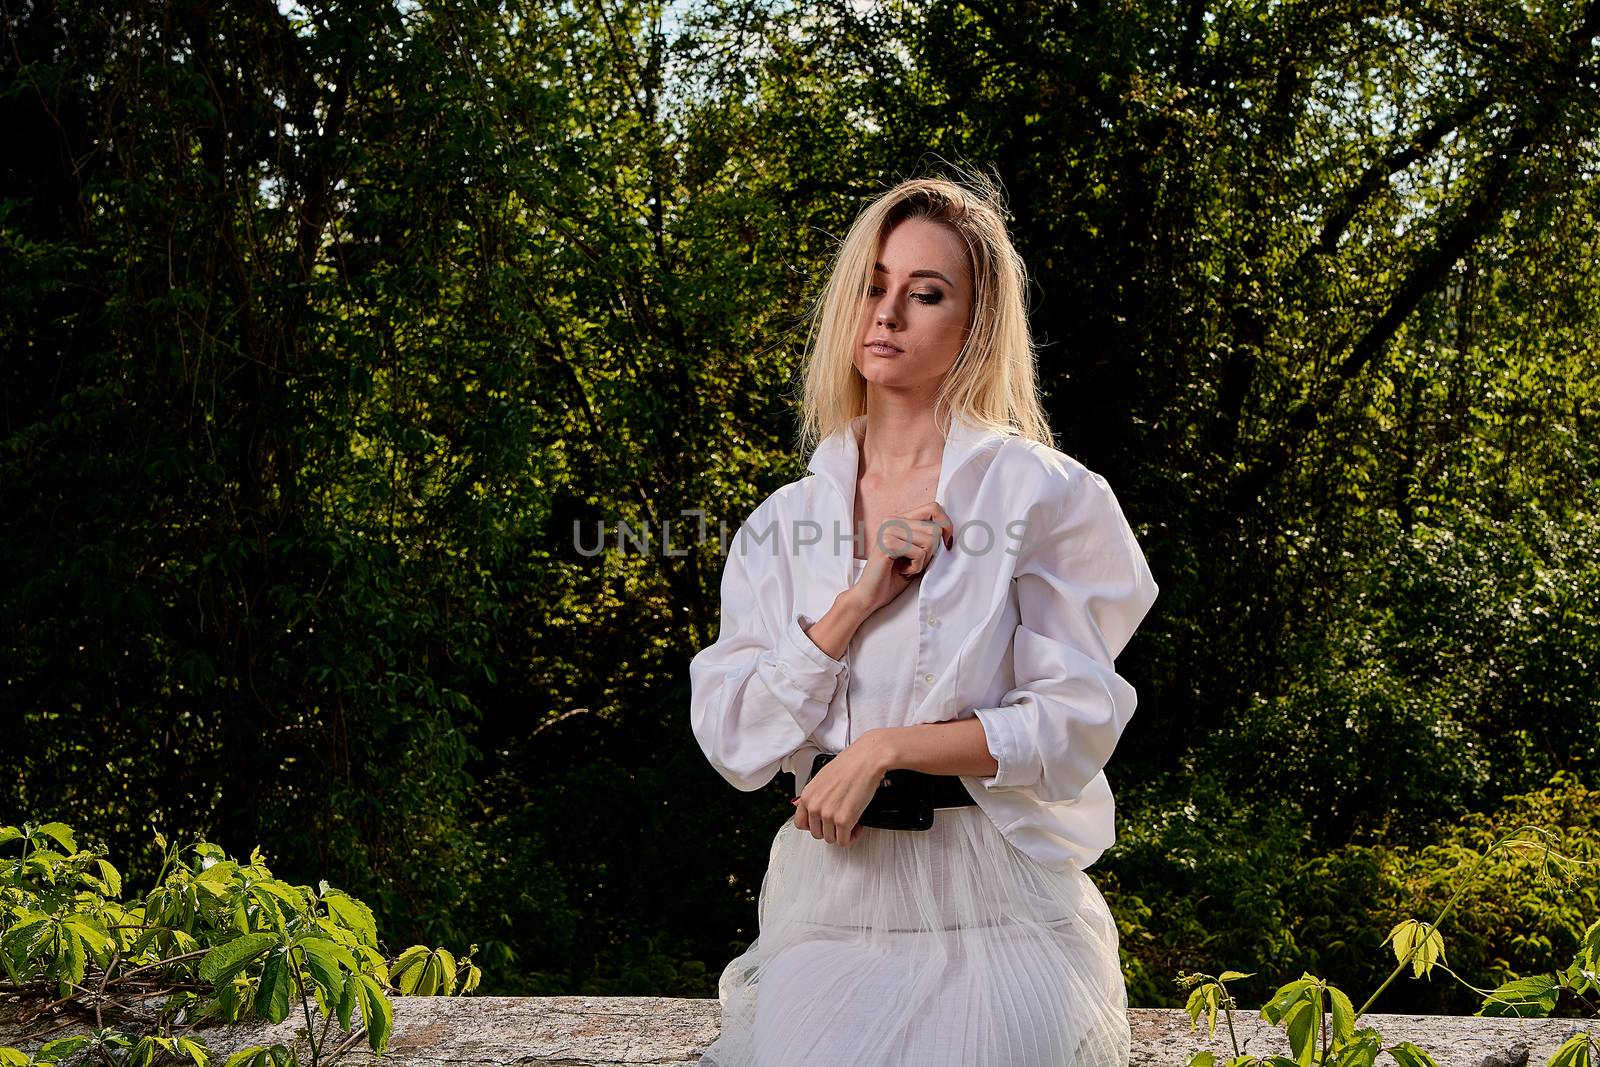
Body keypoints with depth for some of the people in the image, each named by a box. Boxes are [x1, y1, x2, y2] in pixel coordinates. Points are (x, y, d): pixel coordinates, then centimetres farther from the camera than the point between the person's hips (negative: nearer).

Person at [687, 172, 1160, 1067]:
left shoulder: (1042, 495, -3)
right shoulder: (785, 522, 9)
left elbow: (1076, 723, -8)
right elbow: (733, 740, 0)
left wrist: (886, 746, -16)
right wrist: (856, 603, -12)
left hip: (990, 910, -3)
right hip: (828, 908, 3)